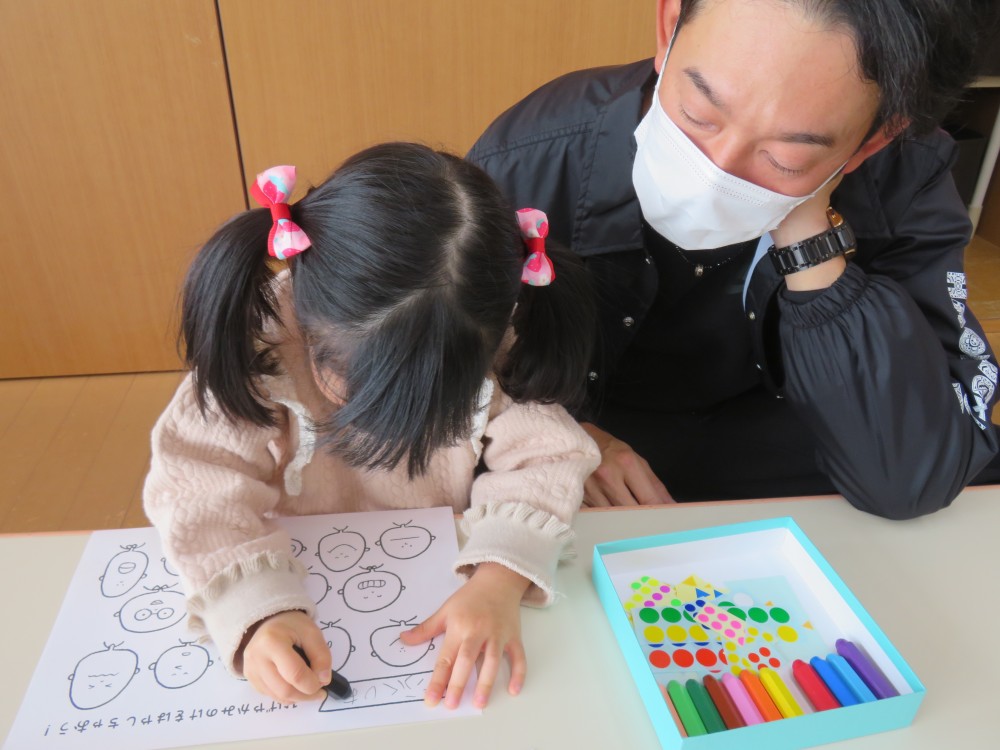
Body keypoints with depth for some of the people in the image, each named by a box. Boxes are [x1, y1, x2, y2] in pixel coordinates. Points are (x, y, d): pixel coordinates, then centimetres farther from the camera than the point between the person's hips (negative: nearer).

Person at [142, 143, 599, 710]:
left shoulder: (488, 344, -18)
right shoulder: (254, 345, -23)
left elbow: (543, 455, -20)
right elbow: (202, 491, -24)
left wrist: (500, 580, -35)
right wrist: (259, 612, -39)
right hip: (306, 583, -3)